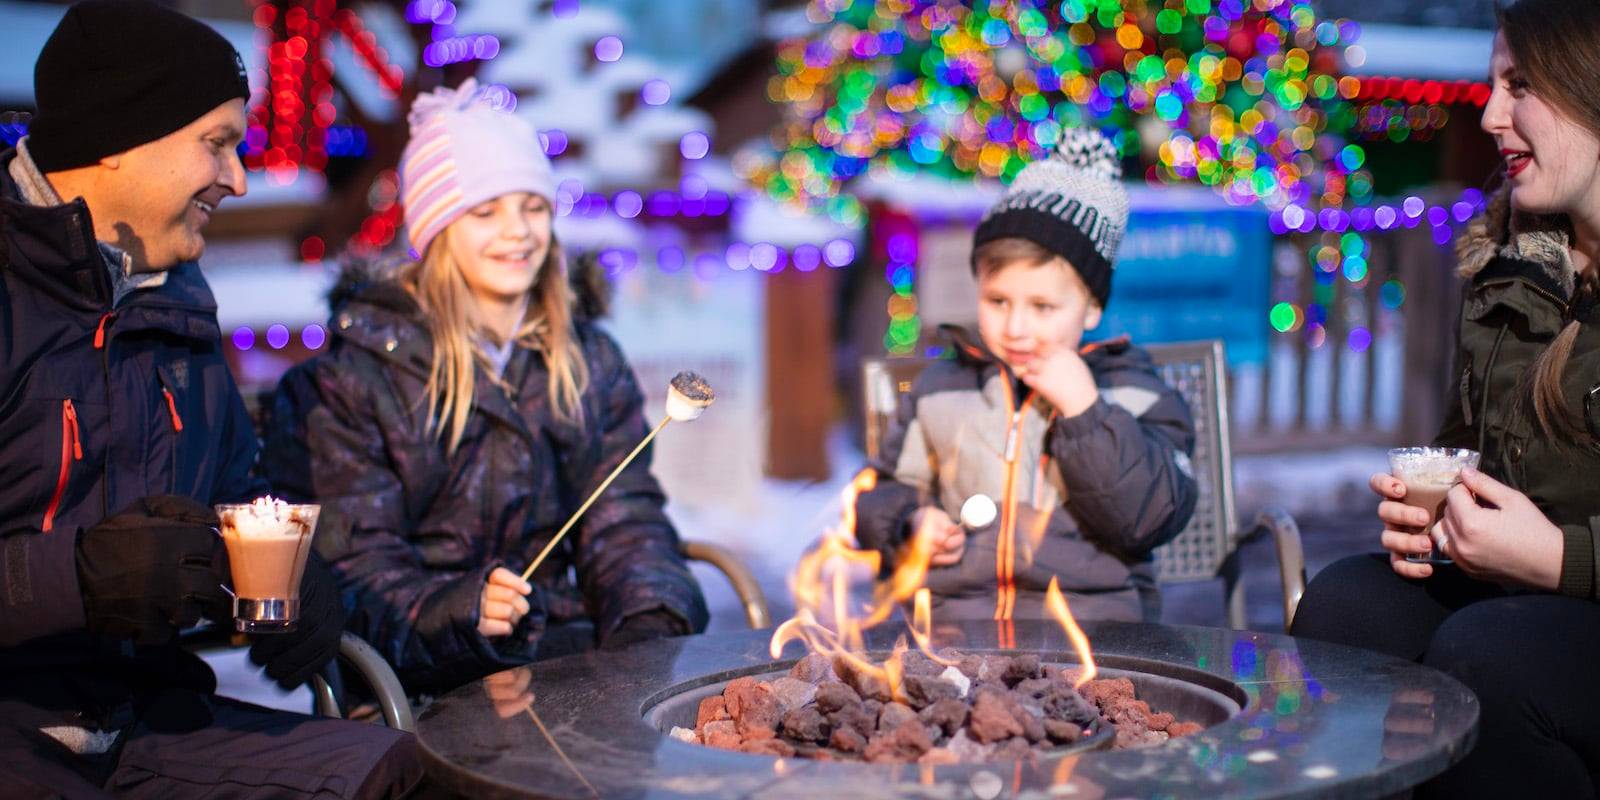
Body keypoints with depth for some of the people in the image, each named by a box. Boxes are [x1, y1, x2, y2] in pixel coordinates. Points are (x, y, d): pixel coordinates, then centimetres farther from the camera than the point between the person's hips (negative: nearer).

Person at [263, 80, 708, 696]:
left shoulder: (589, 358, 16)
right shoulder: (359, 370, 0)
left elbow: (623, 520, 12)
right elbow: (356, 562, -6)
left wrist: (655, 622, -10)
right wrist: (457, 611, -27)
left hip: (570, 641, 5)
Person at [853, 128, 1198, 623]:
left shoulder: (1134, 395, 9)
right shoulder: (939, 391, 17)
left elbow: (1153, 517, -4)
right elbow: (883, 493, 25)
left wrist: (1084, 410, -8)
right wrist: (911, 527, 3)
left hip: (1093, 621, -2)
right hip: (953, 616, 3)